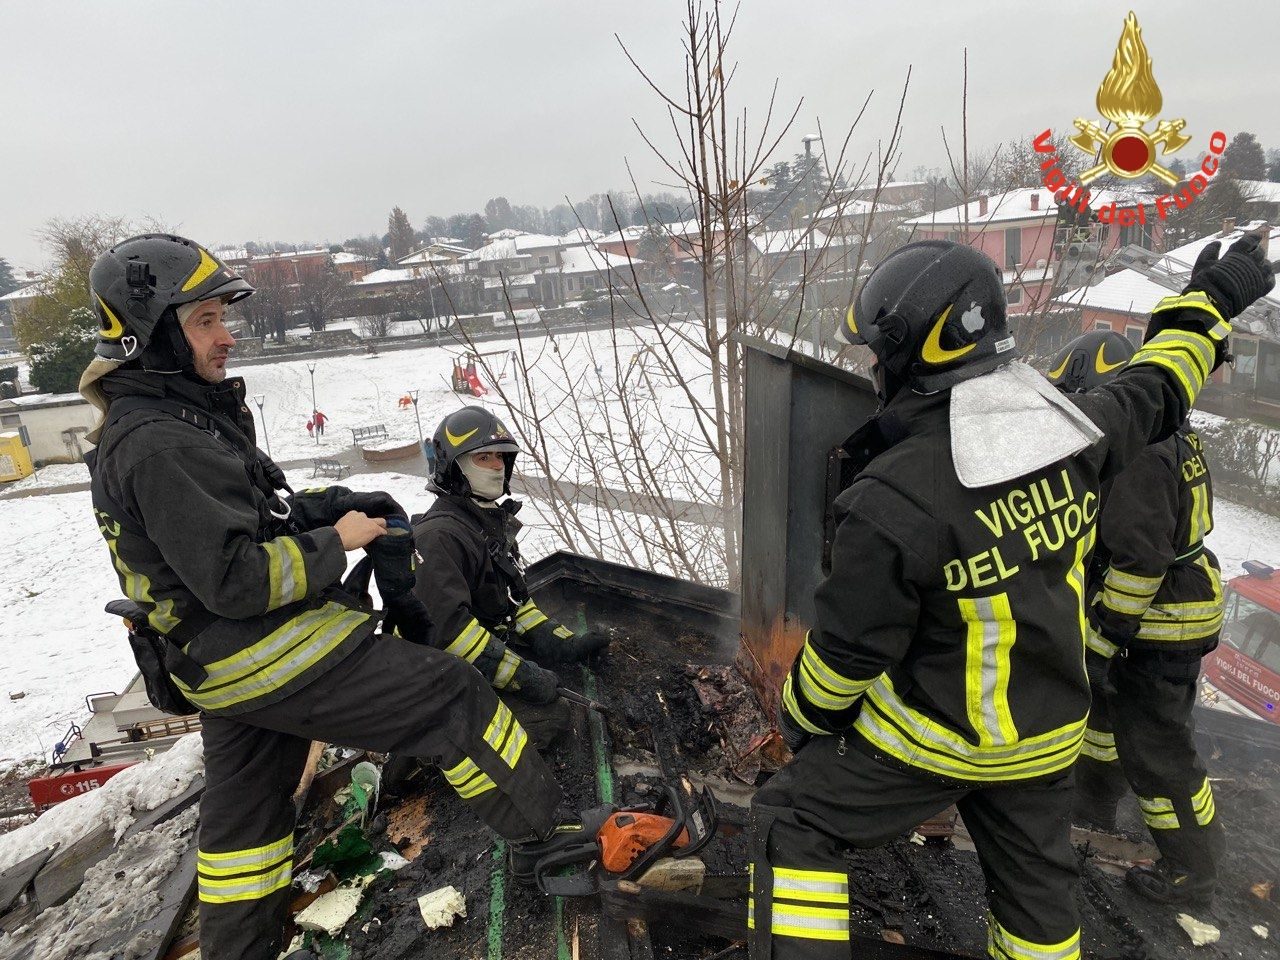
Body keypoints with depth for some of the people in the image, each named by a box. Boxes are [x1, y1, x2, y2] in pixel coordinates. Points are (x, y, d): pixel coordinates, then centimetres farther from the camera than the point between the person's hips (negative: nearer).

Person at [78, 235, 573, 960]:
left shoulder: (148, 422, 11)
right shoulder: (160, 446, -23)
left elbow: (242, 515, 19)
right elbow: (236, 579, -27)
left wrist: (326, 508, 5)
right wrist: (335, 544, -15)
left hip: (221, 659, 10)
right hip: (268, 655, -10)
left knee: (244, 807, 23)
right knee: (451, 695, -5)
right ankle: (557, 835, 8)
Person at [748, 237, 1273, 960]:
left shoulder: (895, 499, -32)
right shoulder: (1073, 426, -13)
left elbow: (848, 648, -21)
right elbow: (1157, 390, 10)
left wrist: (802, 715, 0)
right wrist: (1214, 298, 29)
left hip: (931, 735, -6)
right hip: (1049, 731, 7)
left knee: (795, 822, 10)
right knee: (1036, 876, 28)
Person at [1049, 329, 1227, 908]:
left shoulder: (1135, 451, -25)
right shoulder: (1162, 433, 9)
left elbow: (1140, 558, -28)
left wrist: (1103, 639, -22)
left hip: (1160, 623, -11)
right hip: (1160, 613, 11)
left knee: (1154, 750, 3)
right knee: (1104, 703, 25)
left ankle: (1191, 873, 22)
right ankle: (1092, 808, 43)